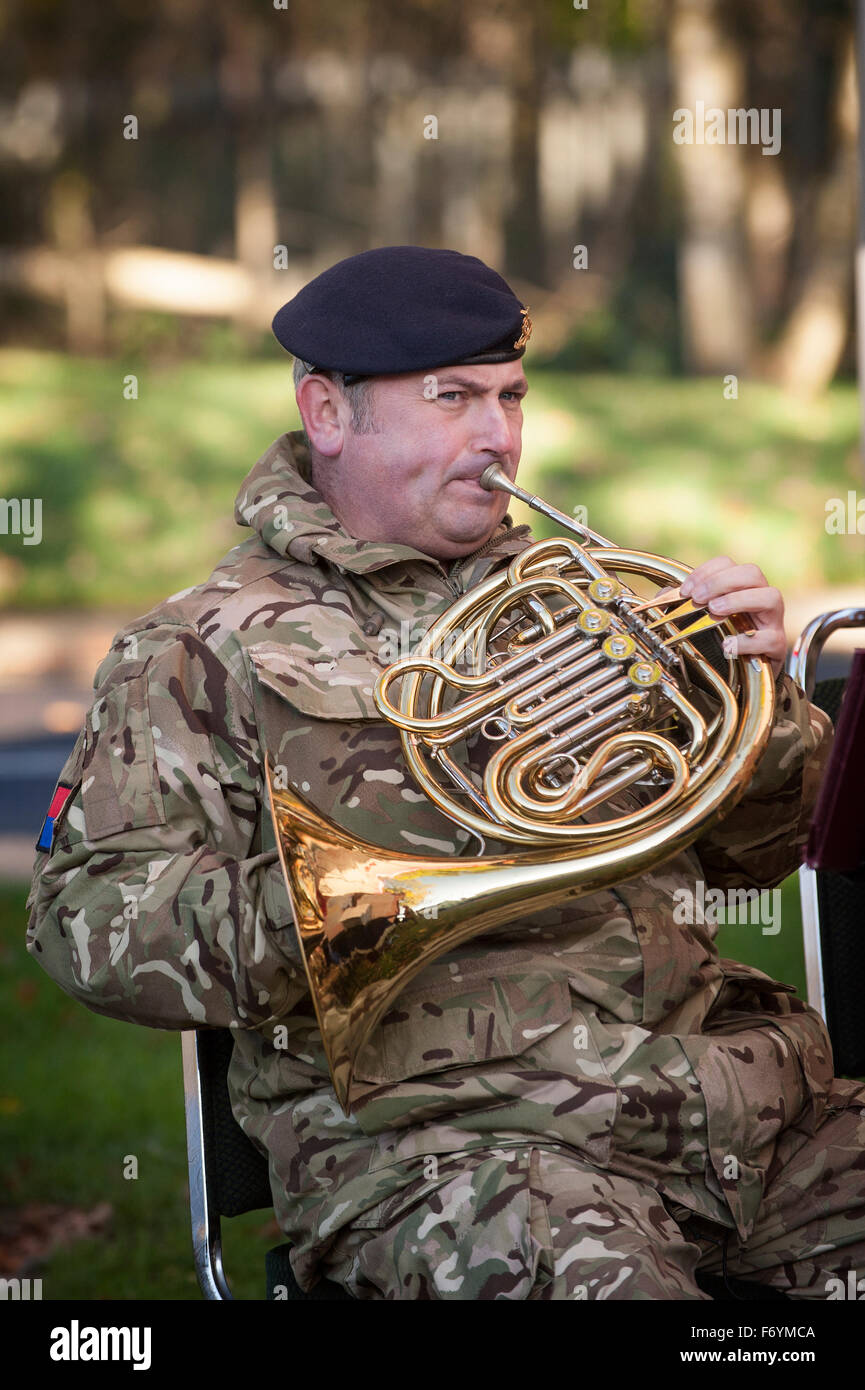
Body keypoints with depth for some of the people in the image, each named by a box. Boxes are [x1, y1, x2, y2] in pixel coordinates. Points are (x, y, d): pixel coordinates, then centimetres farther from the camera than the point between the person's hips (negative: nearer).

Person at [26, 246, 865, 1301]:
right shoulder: (205, 650, 7)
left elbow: (744, 856, 23)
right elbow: (89, 918, -5)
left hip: (720, 1072, 6)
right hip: (435, 1126, -5)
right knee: (600, 1275, -35)